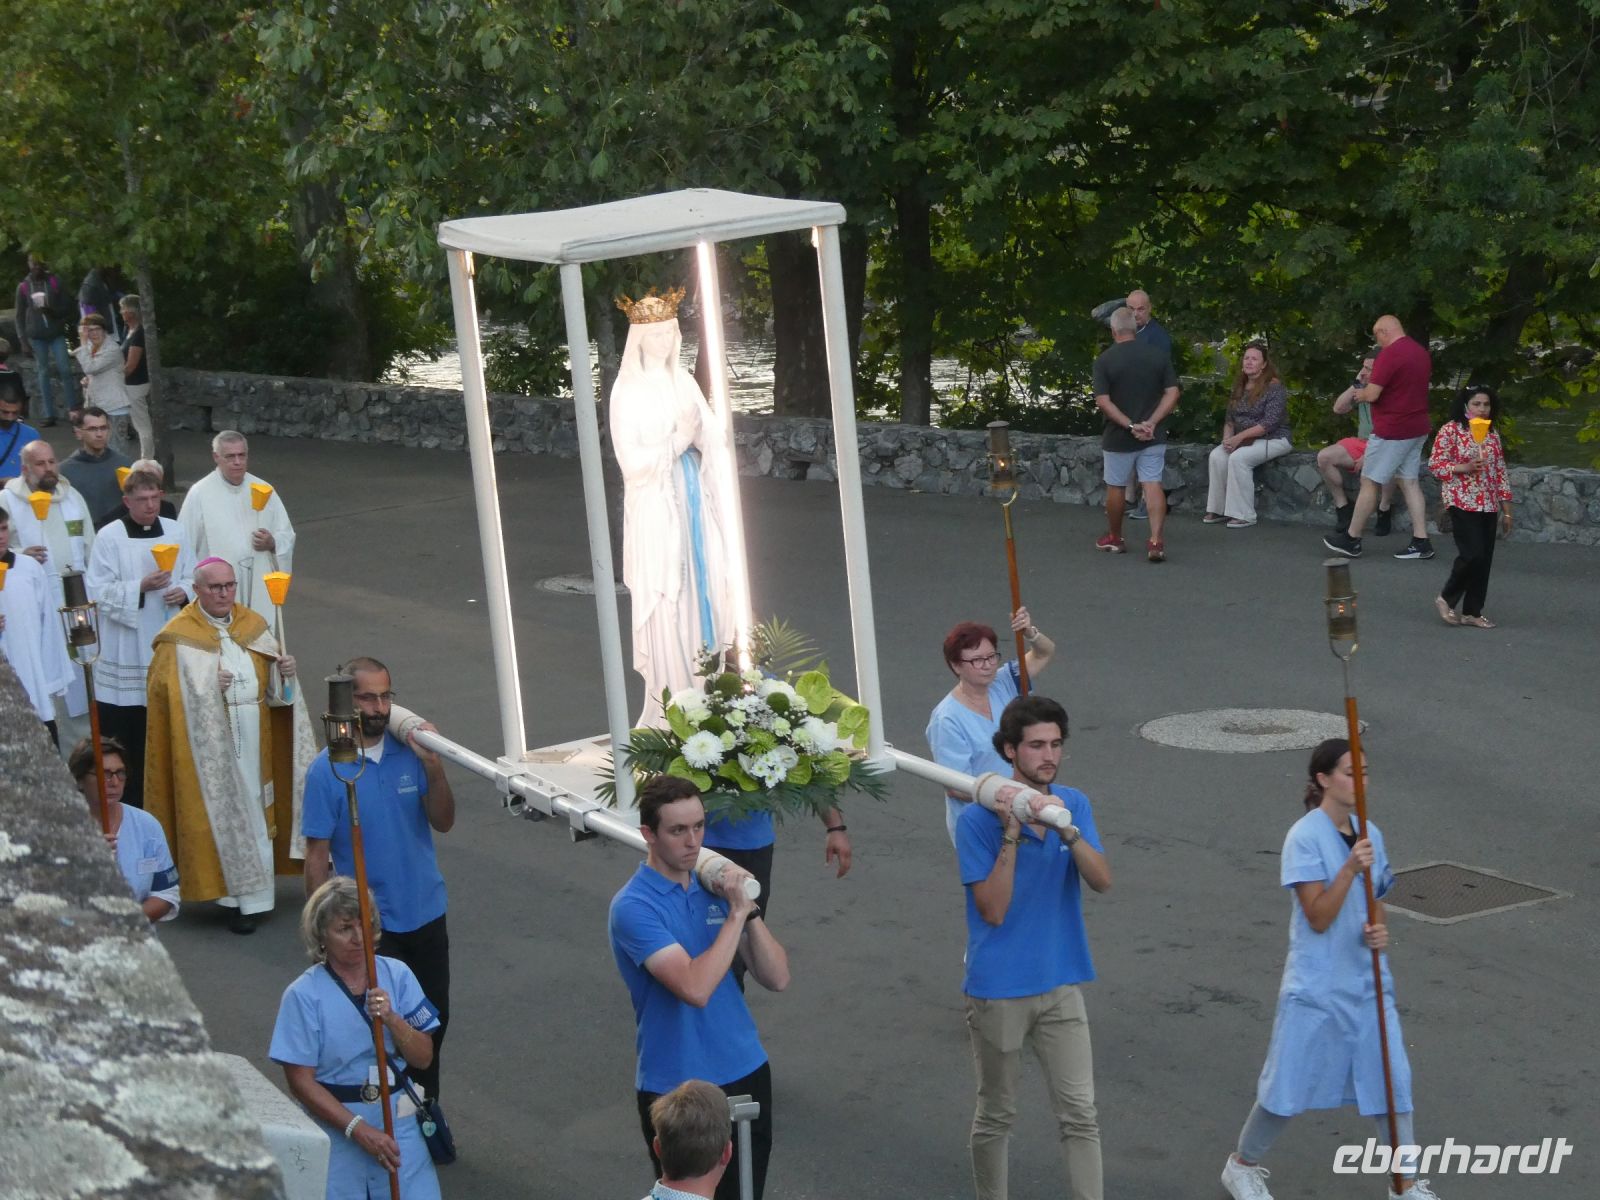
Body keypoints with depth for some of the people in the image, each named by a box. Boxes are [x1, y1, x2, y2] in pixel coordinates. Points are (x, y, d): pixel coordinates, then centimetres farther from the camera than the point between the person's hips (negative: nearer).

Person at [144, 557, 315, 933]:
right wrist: (210, 687, -22)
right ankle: (238, 893, 6)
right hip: (208, 746, -4)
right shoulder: (178, 638, -6)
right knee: (222, 814, -1)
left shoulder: (253, 626, 9)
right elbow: (163, 691, -11)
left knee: (255, 814, 7)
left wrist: (285, 672, -9)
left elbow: (273, 683, 14)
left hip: (255, 742, 4)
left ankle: (253, 899, 16)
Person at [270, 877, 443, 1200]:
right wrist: (359, 1129, -17)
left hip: (397, 1117, 2)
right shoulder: (304, 995, -10)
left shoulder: (397, 974, -2)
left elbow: (423, 1058, -1)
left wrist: (391, 1019, -20)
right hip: (334, 1120, -2)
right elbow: (301, 1080, -10)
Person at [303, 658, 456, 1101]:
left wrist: (433, 766, -19)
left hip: (426, 915, 4)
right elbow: (317, 856, -10)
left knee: (433, 1021, 16)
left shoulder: (409, 751, -2)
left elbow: (443, 822, -3)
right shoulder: (327, 770, -13)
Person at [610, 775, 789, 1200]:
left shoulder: (716, 885, 3)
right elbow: (695, 988, -29)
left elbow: (777, 978, -1)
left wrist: (749, 910, -13)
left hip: (746, 1073, 6)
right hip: (677, 1089, -6)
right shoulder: (634, 906, -16)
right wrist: (735, 914, -23)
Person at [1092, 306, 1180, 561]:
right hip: (1153, 436, 2)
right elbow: (1172, 393, -5)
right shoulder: (1159, 356, 0)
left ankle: (1114, 538, 28)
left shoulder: (1104, 361, -8)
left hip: (1118, 437, -2)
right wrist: (1151, 422, -11)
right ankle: (1156, 541, -16)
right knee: (1153, 485, -2)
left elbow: (1103, 401, -14)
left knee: (1115, 487, 14)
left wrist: (1130, 426, -15)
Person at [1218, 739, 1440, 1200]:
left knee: (1392, 1081, 5)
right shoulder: (1305, 837, -15)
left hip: (1367, 981, 6)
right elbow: (1318, 918, -19)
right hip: (1317, 986, -6)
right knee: (1289, 1087, 6)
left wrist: (1380, 929, -7)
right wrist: (1350, 869, -30)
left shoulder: (1369, 834, 4)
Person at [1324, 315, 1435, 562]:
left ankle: (1351, 539, 10)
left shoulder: (1389, 354, -18)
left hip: (1391, 431, -8)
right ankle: (1421, 542, 5)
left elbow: (1372, 394, -20)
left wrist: (1361, 394, 2)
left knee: (1369, 482, 2)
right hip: (1417, 429, 9)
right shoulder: (1421, 351, 10)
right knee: (1409, 482, 10)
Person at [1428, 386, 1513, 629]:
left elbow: (1500, 472, 12)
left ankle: (1472, 611, 13)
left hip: (1488, 505, 6)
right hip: (1463, 503, -6)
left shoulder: (1493, 433, 10)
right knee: (1473, 555, -14)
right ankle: (1446, 598, 6)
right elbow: (1435, 464, -8)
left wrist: (1506, 509, 10)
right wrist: (1464, 468, -22)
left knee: (1485, 559, 4)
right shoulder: (1451, 430, -7)